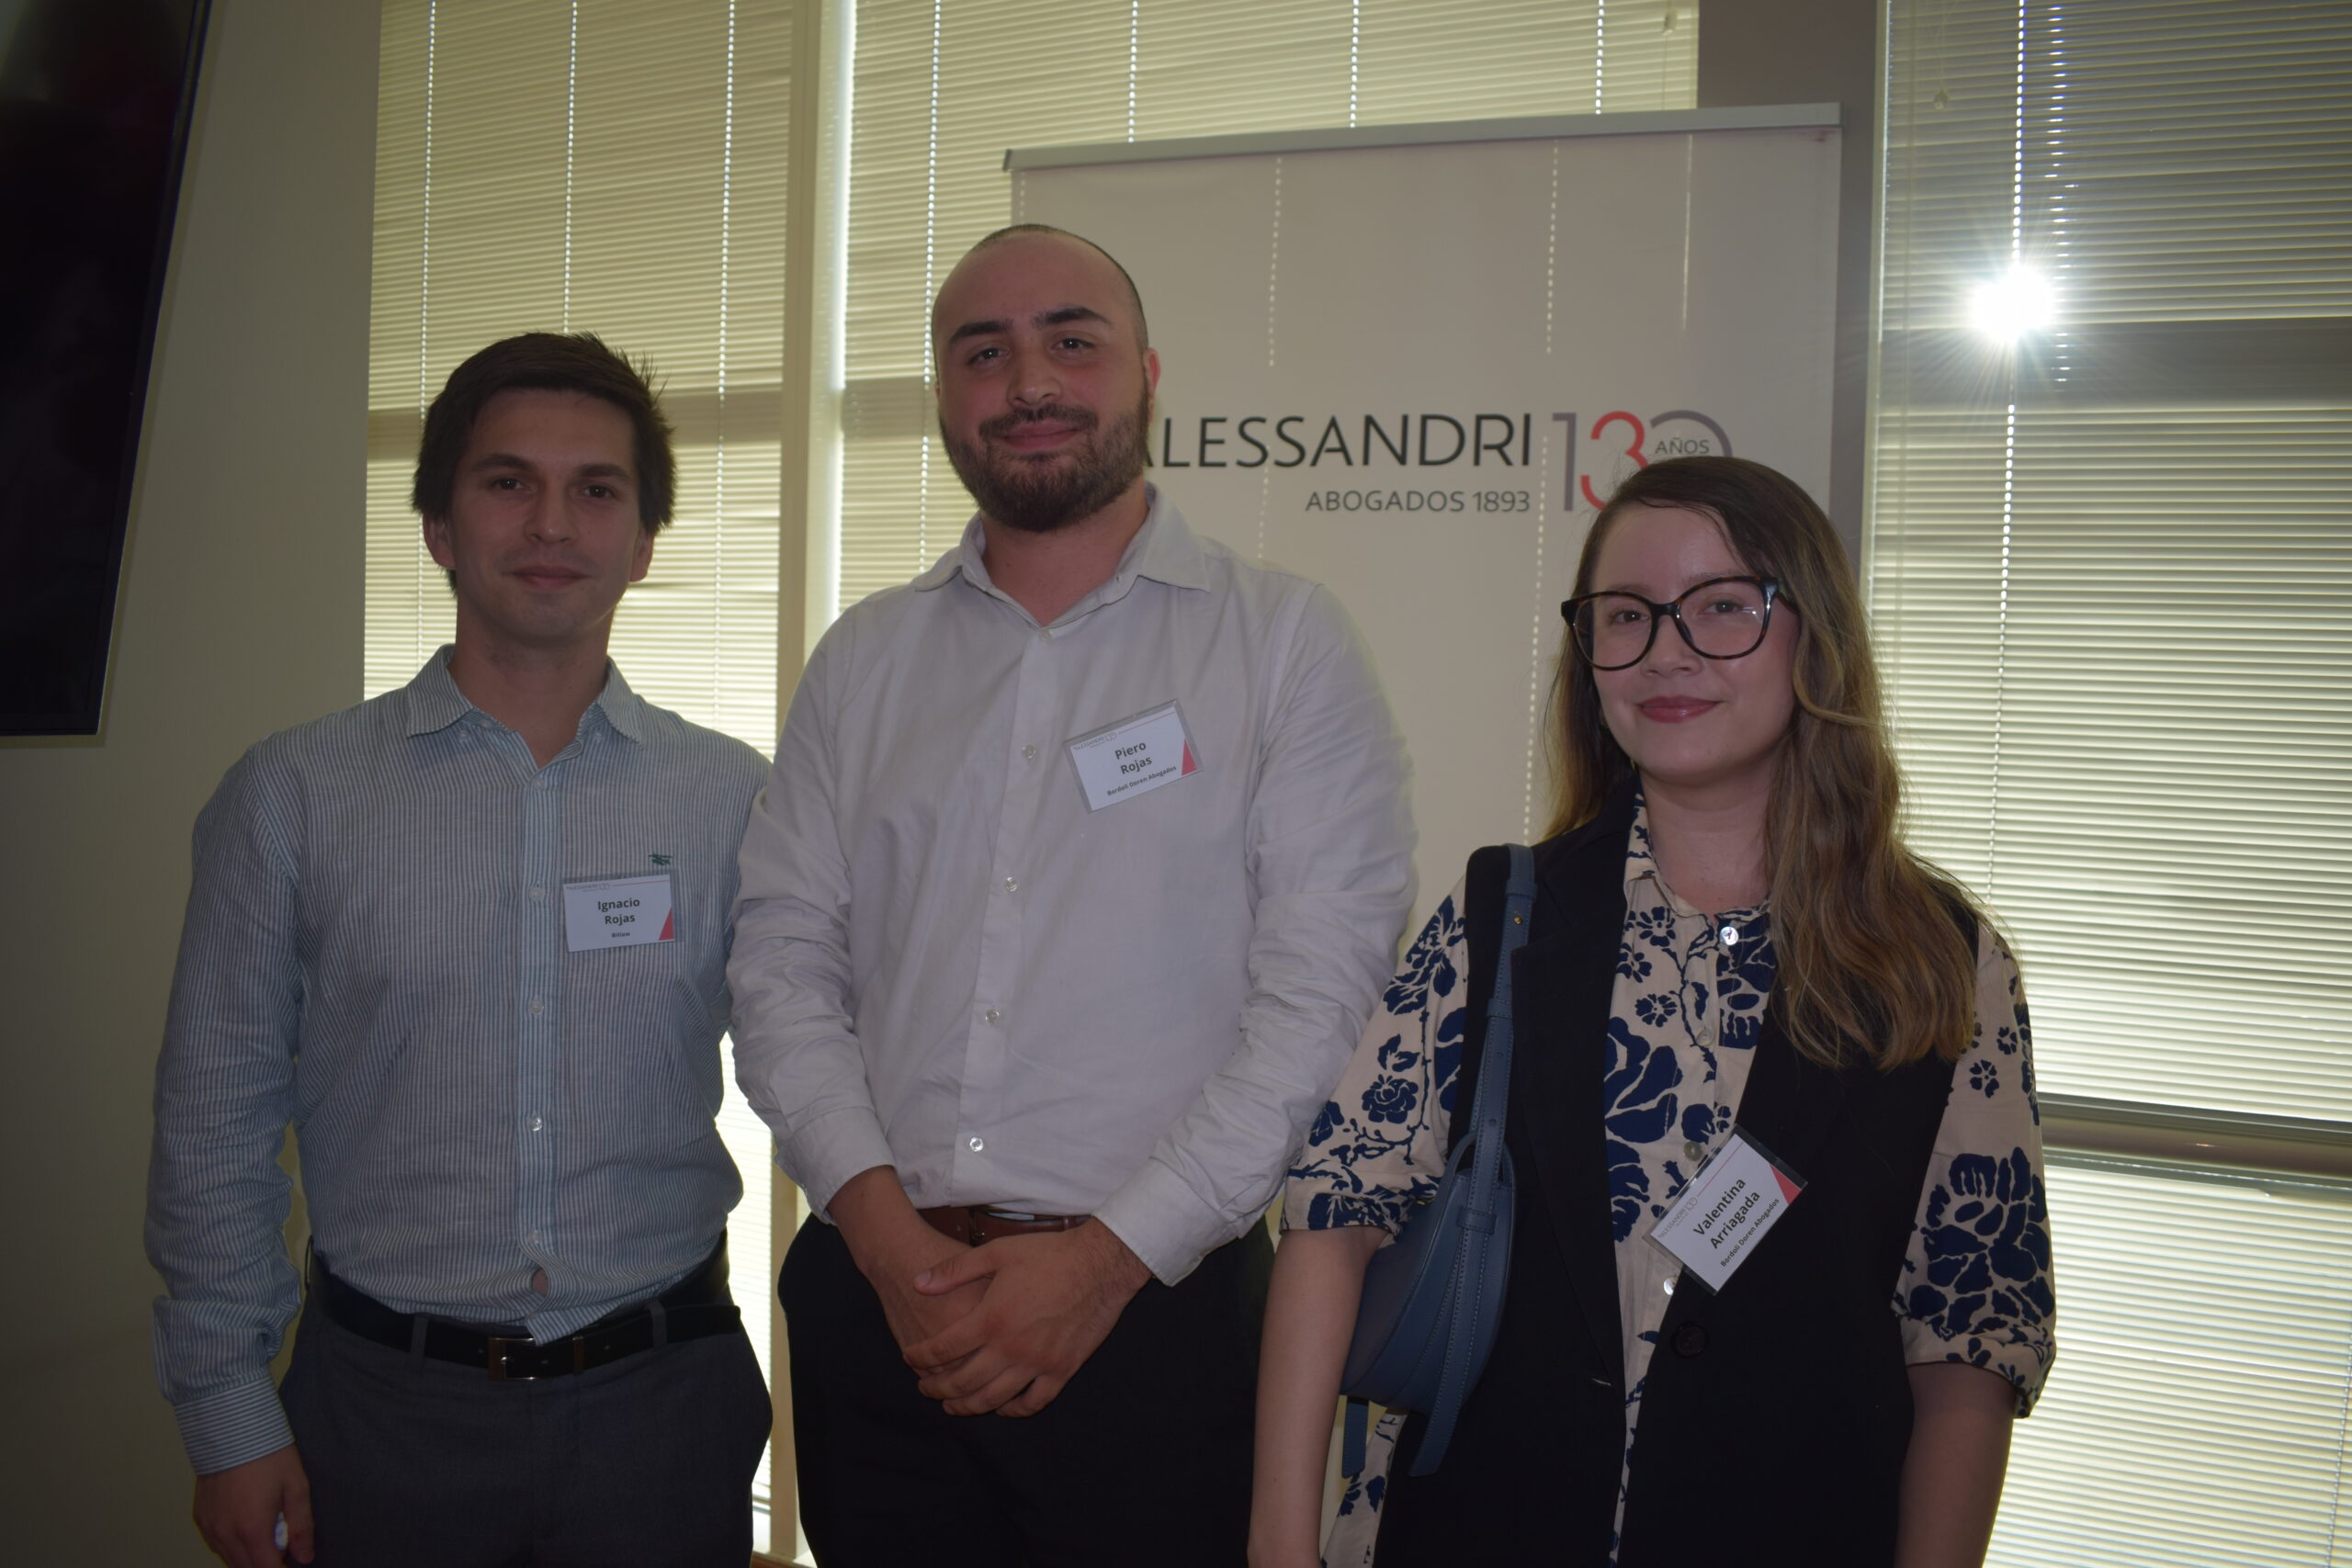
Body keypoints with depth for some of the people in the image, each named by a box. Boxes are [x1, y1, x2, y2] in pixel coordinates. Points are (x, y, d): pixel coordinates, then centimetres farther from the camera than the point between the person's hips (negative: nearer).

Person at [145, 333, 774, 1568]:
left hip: (661, 1398, 1)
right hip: (385, 1404, 0)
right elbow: (217, 1119, 1)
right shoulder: (292, 794, -2)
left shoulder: (733, 798, 0)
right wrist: (230, 1414, 0)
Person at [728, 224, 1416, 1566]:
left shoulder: (1285, 639, -1)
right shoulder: (864, 660, 10)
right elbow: (784, 961, 5)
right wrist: (879, 1221, -8)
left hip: (1157, 1316, -3)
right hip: (876, 1308, 3)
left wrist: (1111, 1254, -14)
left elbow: (1320, 988, -9)